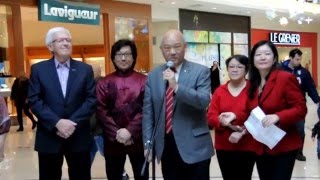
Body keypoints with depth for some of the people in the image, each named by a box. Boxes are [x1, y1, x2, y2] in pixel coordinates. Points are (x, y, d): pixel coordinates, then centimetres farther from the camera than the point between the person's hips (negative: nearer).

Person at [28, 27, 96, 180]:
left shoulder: (85, 69, 6)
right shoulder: (38, 69, 4)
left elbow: (91, 99, -1)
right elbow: (34, 101, -4)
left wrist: (73, 123, -13)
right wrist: (57, 123, -16)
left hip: (79, 137, 1)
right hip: (49, 137, 0)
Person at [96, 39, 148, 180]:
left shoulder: (143, 81, 1)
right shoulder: (104, 83, 4)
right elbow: (100, 111, -3)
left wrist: (130, 131, -17)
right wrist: (116, 133, -14)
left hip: (138, 139, -1)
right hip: (112, 141, 1)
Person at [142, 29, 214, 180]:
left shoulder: (201, 71, -3)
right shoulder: (153, 75, 7)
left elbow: (204, 101, -16)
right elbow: (147, 112, 8)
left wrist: (176, 86, -25)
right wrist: (148, 142, 1)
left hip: (194, 146, -3)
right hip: (166, 147, 3)